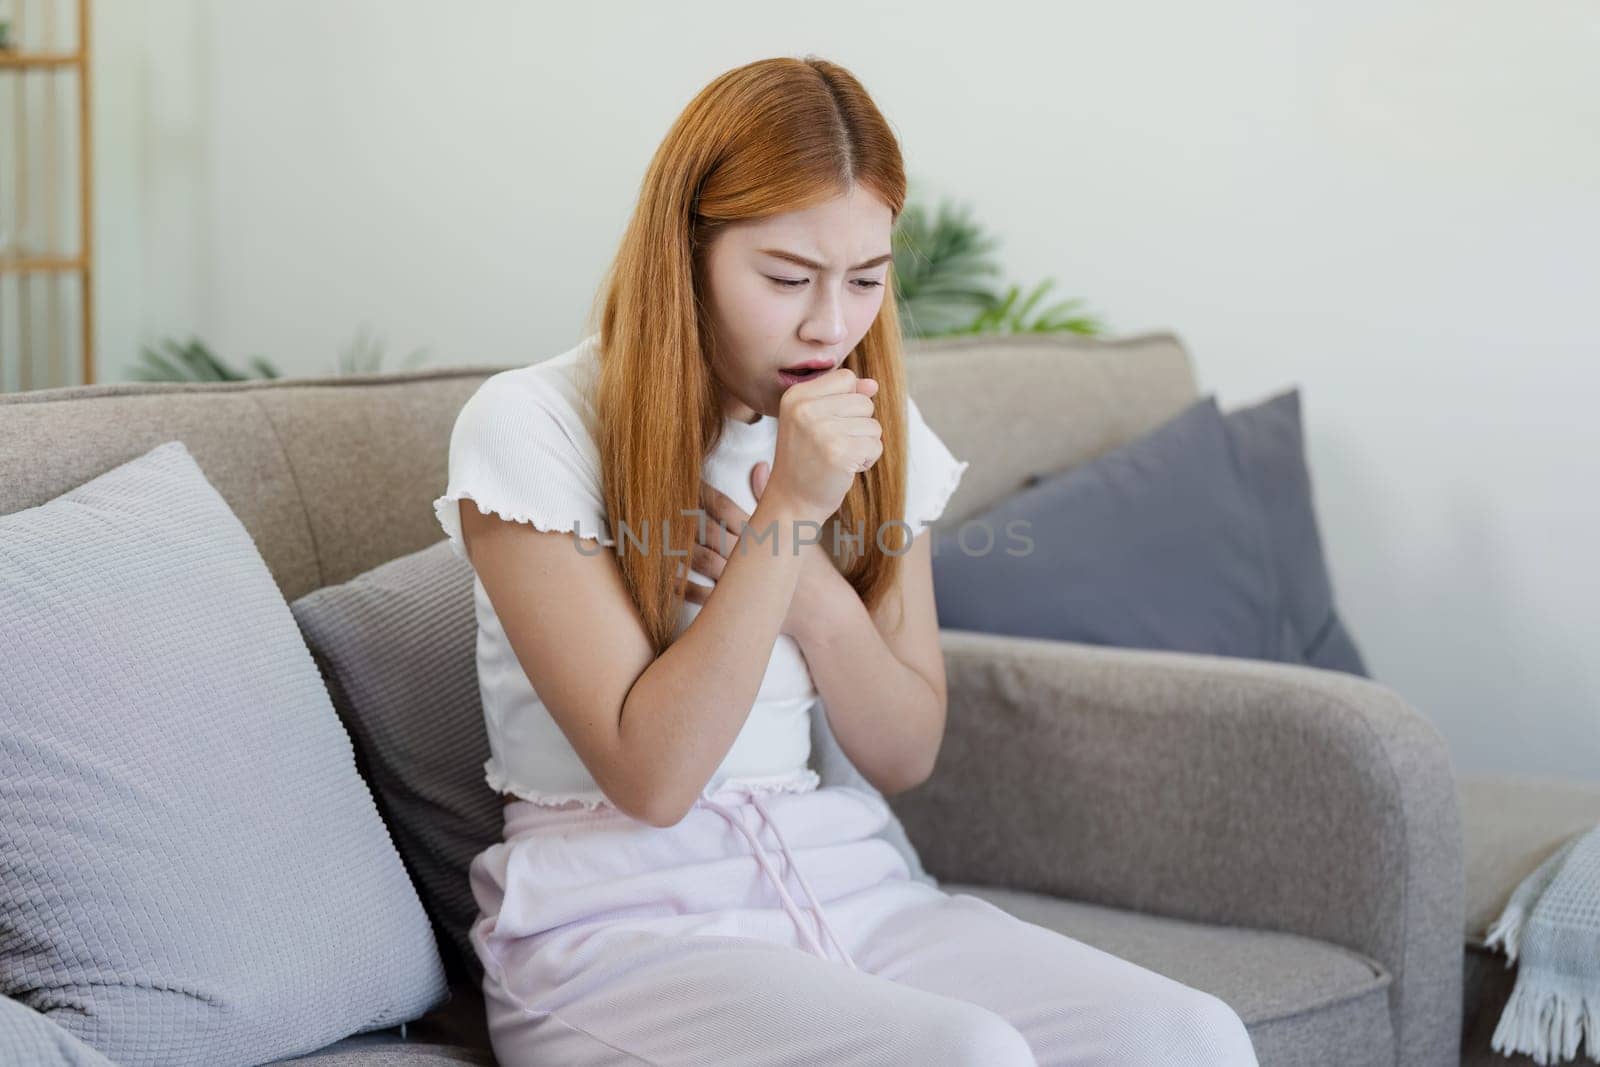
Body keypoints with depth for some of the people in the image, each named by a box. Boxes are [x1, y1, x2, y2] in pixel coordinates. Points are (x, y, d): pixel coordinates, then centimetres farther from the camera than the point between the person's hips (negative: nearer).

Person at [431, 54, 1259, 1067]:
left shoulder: (873, 427, 9)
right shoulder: (529, 427, -10)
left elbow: (909, 756, 9)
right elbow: (651, 777, -15)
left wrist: (818, 600, -11)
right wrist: (791, 511, -21)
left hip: (844, 878, 5)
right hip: (619, 920, -5)